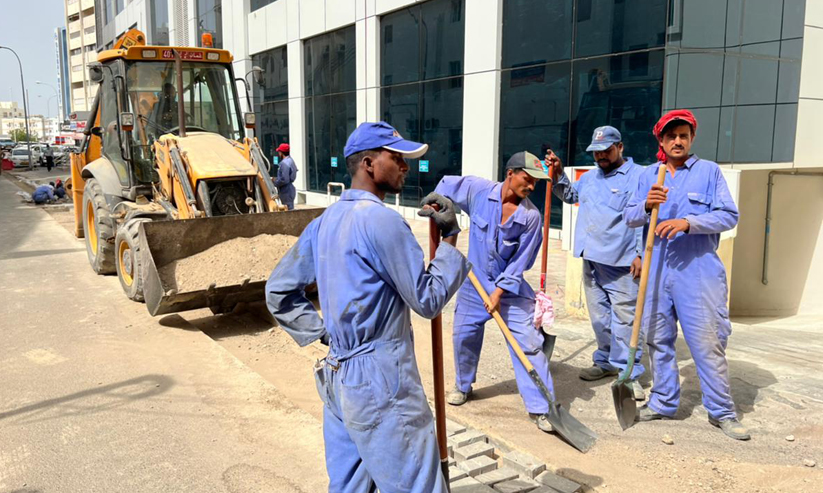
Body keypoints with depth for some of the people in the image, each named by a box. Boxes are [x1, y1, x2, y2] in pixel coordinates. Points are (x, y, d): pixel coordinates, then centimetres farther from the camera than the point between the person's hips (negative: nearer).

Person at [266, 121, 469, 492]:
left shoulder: (325, 222, 9)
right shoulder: (382, 220, -16)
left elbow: (278, 291, 15)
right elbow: (428, 300, -13)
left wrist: (321, 332, 12)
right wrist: (450, 238, -5)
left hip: (336, 377, 9)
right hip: (380, 383, -9)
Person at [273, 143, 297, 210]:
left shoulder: (284, 163, -19)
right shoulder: (290, 160, 13)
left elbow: (284, 180, -25)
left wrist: (275, 182, -9)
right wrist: (277, 179, 13)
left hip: (286, 192, -10)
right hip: (289, 190, 10)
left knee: (288, 210, -6)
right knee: (290, 210, 15)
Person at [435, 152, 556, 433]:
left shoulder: (531, 216, -14)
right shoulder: (477, 190, -11)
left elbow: (520, 261, -12)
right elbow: (445, 187, 8)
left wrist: (500, 291, -16)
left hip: (511, 289, -2)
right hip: (474, 284, 2)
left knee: (529, 344, -7)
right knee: (464, 337, 14)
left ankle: (540, 407, 3)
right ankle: (463, 386, 40)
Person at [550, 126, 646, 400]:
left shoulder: (638, 176, -6)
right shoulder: (589, 177, 16)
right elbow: (570, 196, 33)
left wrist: (641, 254, -16)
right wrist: (558, 175, 16)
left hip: (622, 263, -7)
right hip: (591, 259, 7)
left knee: (624, 318, -5)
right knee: (599, 317, 15)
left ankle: (629, 373, 2)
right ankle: (605, 362, 29)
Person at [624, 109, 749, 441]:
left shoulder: (709, 171, 3)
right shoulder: (648, 175, 12)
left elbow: (729, 215, -5)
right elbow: (629, 218, 8)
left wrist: (688, 222, -19)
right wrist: (646, 205, -14)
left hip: (698, 271, -3)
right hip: (656, 270, 4)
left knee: (708, 342, -2)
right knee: (659, 339, 10)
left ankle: (722, 411, 12)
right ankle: (663, 402, 23)